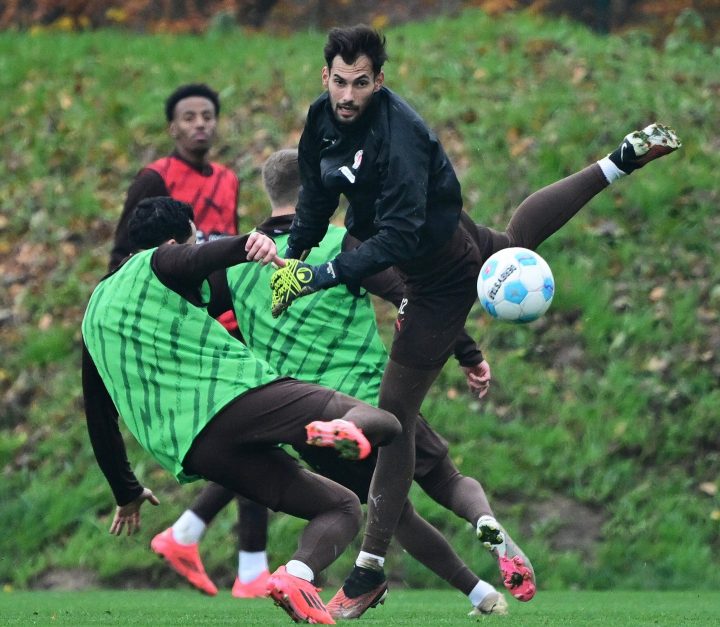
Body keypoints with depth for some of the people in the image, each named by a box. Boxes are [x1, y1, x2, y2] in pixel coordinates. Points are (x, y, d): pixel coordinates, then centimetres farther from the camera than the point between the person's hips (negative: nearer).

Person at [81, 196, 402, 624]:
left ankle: (295, 578, -15)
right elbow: (200, 260, -17)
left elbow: (99, 422, 31)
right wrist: (248, 244, -38)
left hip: (192, 453, 5)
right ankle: (342, 429, -39)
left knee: (341, 506, 18)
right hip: (239, 396, -5)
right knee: (382, 422, -1)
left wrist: (127, 494, 41)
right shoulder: (158, 264, 10)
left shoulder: (95, 316, 28)